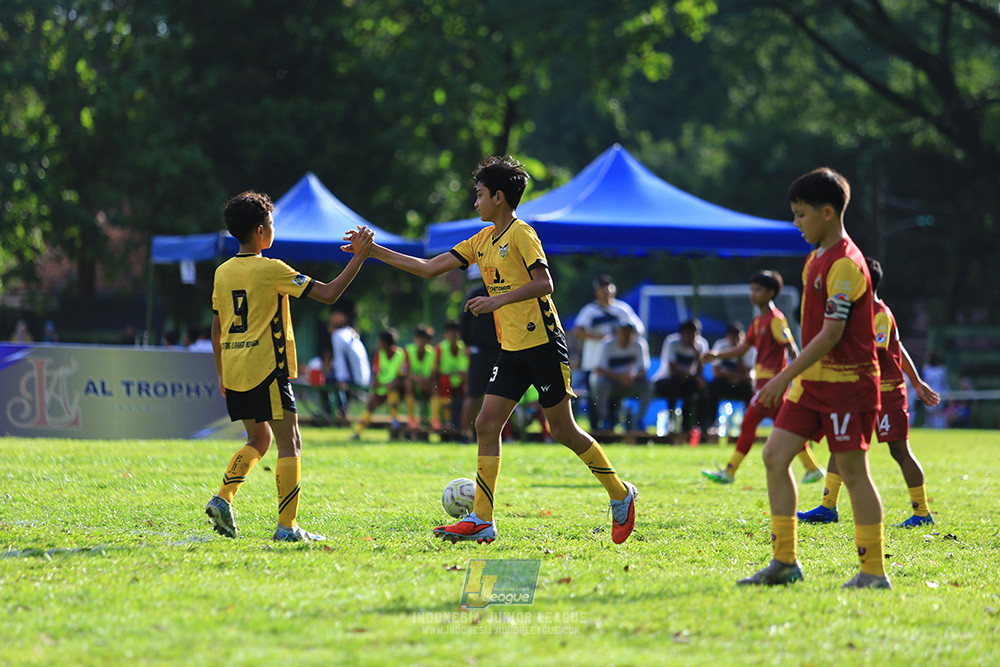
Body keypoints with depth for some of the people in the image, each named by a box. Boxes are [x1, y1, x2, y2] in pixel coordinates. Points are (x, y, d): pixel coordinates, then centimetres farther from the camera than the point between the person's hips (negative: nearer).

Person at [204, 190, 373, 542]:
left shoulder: (223, 272, 8)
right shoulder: (272, 270, -11)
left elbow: (216, 328, 14)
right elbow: (329, 293, -13)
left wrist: (221, 374, 23)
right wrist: (359, 257, -7)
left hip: (233, 370, 7)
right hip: (266, 369, -7)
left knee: (259, 438, 21)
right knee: (289, 443, -2)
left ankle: (223, 499, 6)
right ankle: (287, 525, -8)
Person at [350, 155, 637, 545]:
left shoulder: (520, 233, -10)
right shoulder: (483, 240, 14)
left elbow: (544, 283, -21)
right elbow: (429, 268, 15)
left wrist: (497, 300, -28)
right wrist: (373, 251, 13)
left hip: (542, 344, -8)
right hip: (511, 350, 8)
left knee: (563, 430, -2)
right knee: (487, 424, -1)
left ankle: (621, 495, 16)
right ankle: (481, 521, -1)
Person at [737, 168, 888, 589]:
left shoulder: (845, 265, -17)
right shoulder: (818, 258, 13)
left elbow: (831, 333, -21)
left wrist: (786, 376, -21)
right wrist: (792, 378, 21)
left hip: (847, 381, -9)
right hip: (813, 380, 9)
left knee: (852, 470, -5)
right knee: (775, 455, 3)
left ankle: (874, 572, 4)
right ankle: (784, 562, 8)